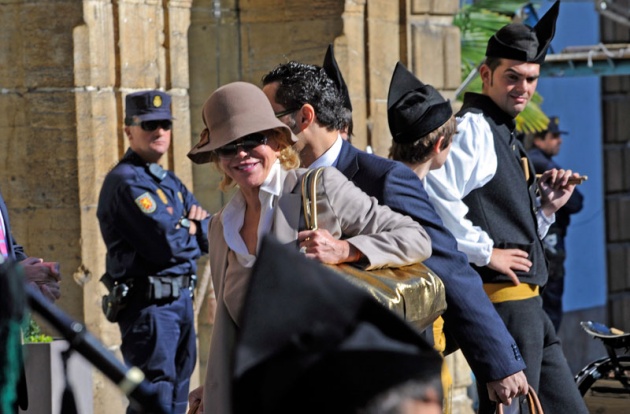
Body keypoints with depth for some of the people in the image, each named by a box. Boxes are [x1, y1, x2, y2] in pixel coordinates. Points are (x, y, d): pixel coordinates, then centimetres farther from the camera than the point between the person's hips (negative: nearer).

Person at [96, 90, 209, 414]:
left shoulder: (170, 182, 18)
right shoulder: (126, 182, -12)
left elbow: (211, 235, 11)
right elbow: (166, 244, -21)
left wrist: (182, 228, -9)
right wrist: (191, 228, 0)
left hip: (181, 300, 9)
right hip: (149, 304, -9)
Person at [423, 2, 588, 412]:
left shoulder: (505, 136, 20)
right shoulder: (472, 127, -10)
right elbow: (436, 198, -29)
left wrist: (547, 208, 9)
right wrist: (485, 252, -20)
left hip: (527, 302, 10)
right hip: (502, 298, -10)